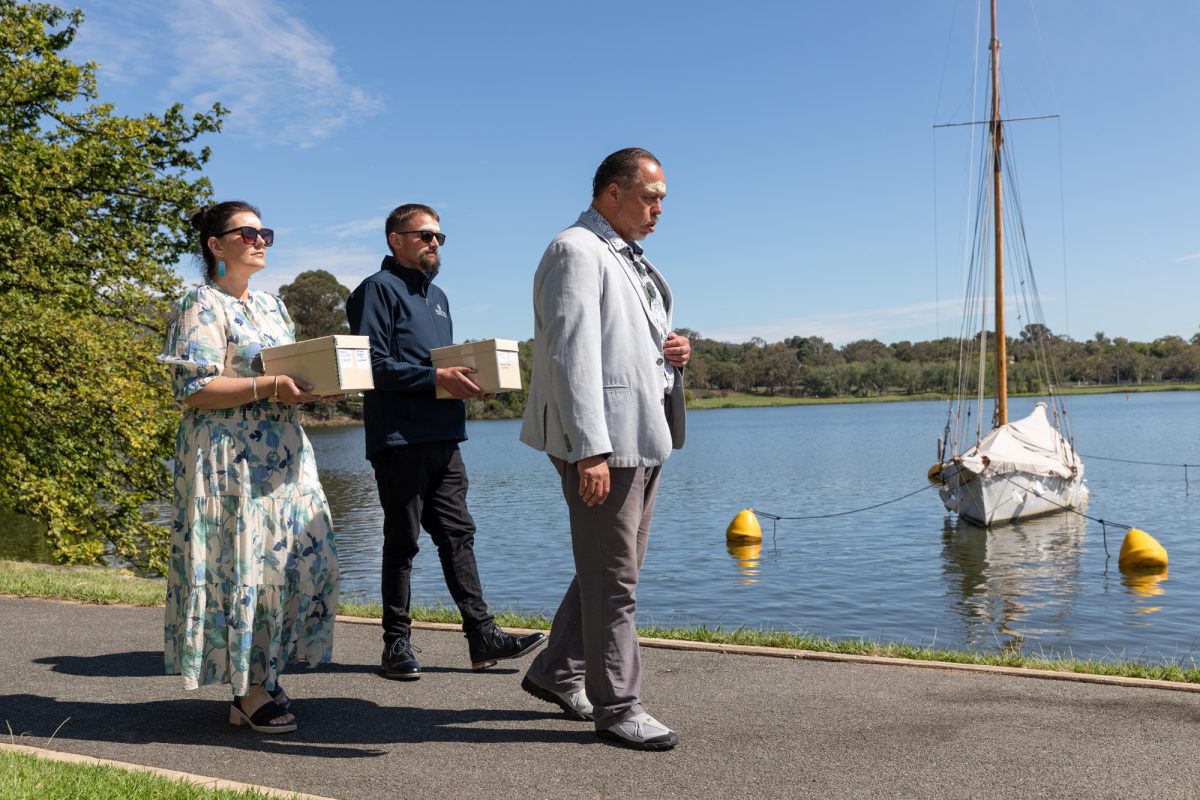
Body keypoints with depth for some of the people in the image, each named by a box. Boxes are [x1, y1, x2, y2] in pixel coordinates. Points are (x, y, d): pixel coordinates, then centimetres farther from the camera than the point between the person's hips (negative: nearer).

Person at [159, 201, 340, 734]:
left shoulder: (271, 306, 19)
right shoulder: (202, 305, -5)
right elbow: (193, 390, -14)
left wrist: (317, 386, 2)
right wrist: (268, 388, -22)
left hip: (282, 454, 8)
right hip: (229, 458, -8)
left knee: (305, 560, 5)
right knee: (243, 562, -6)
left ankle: (264, 676, 17)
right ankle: (249, 691, 4)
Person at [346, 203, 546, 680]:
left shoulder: (437, 296, 22)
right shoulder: (378, 289, -4)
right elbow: (374, 365, -15)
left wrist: (467, 379, 4)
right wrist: (435, 377, -22)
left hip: (443, 438, 8)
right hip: (399, 439, -7)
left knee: (458, 534, 6)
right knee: (402, 541, 0)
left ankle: (481, 635, 9)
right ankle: (397, 643, 10)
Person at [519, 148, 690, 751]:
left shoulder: (630, 258, 20)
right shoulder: (576, 252, -11)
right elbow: (573, 355, -20)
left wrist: (675, 351, 6)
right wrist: (590, 451, -25)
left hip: (643, 435, 10)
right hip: (603, 441, -10)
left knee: (610, 568, 17)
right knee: (612, 577, -1)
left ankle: (556, 672, 30)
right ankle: (616, 707, 11)